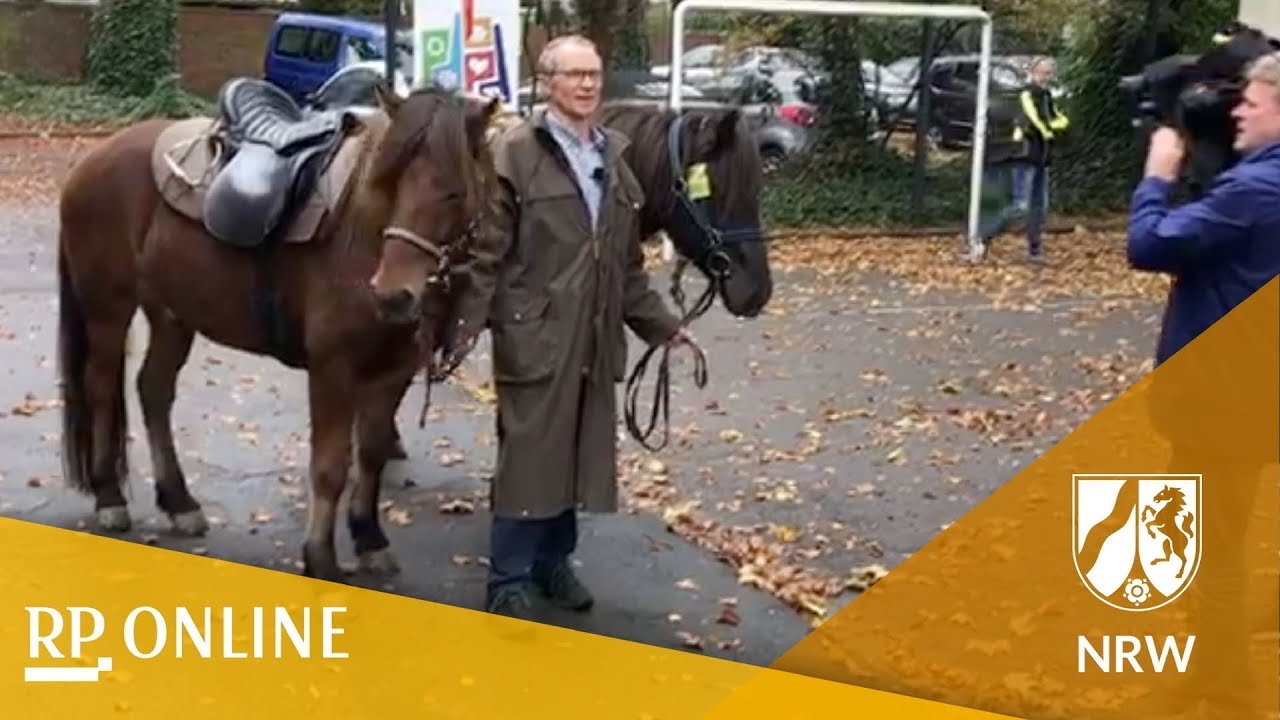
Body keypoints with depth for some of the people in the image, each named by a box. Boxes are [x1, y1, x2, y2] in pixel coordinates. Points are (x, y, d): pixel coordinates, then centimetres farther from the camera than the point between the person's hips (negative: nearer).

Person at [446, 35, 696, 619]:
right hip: (534, 334, -6)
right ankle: (507, 581, 13)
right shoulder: (515, 152, -7)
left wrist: (661, 325, 13)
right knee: (527, 457, 1)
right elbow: (486, 252, -11)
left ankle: (554, 559, 30)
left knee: (579, 454, 13)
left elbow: (629, 263, 16)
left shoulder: (614, 156, 12)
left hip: (595, 339, 6)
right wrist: (466, 324, -20)